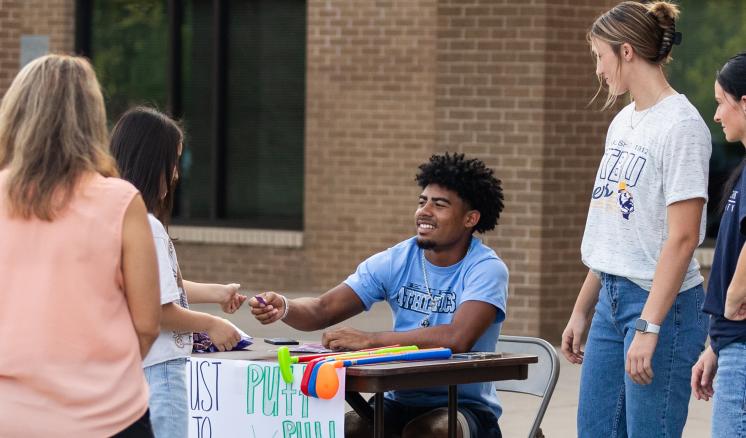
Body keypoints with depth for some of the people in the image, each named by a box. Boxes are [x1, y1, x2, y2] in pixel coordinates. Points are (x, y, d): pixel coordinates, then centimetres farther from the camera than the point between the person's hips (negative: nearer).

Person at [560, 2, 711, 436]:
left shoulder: (681, 125, -14)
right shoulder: (622, 122, 14)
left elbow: (682, 238, -19)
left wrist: (649, 327, -22)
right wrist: (582, 309, 20)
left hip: (663, 303, -9)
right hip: (612, 299, 9)